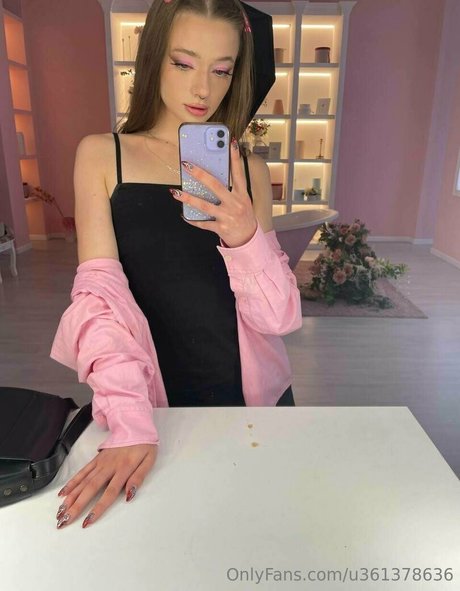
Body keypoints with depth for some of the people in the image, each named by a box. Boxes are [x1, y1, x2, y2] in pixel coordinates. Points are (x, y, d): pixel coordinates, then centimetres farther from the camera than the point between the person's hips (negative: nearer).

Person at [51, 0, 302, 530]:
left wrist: (245, 236, -26)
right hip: (155, 401, -2)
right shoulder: (101, 155, -4)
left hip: (254, 395, 3)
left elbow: (279, 317, -8)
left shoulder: (250, 169, -1)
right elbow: (100, 294, -13)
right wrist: (130, 424, -23)